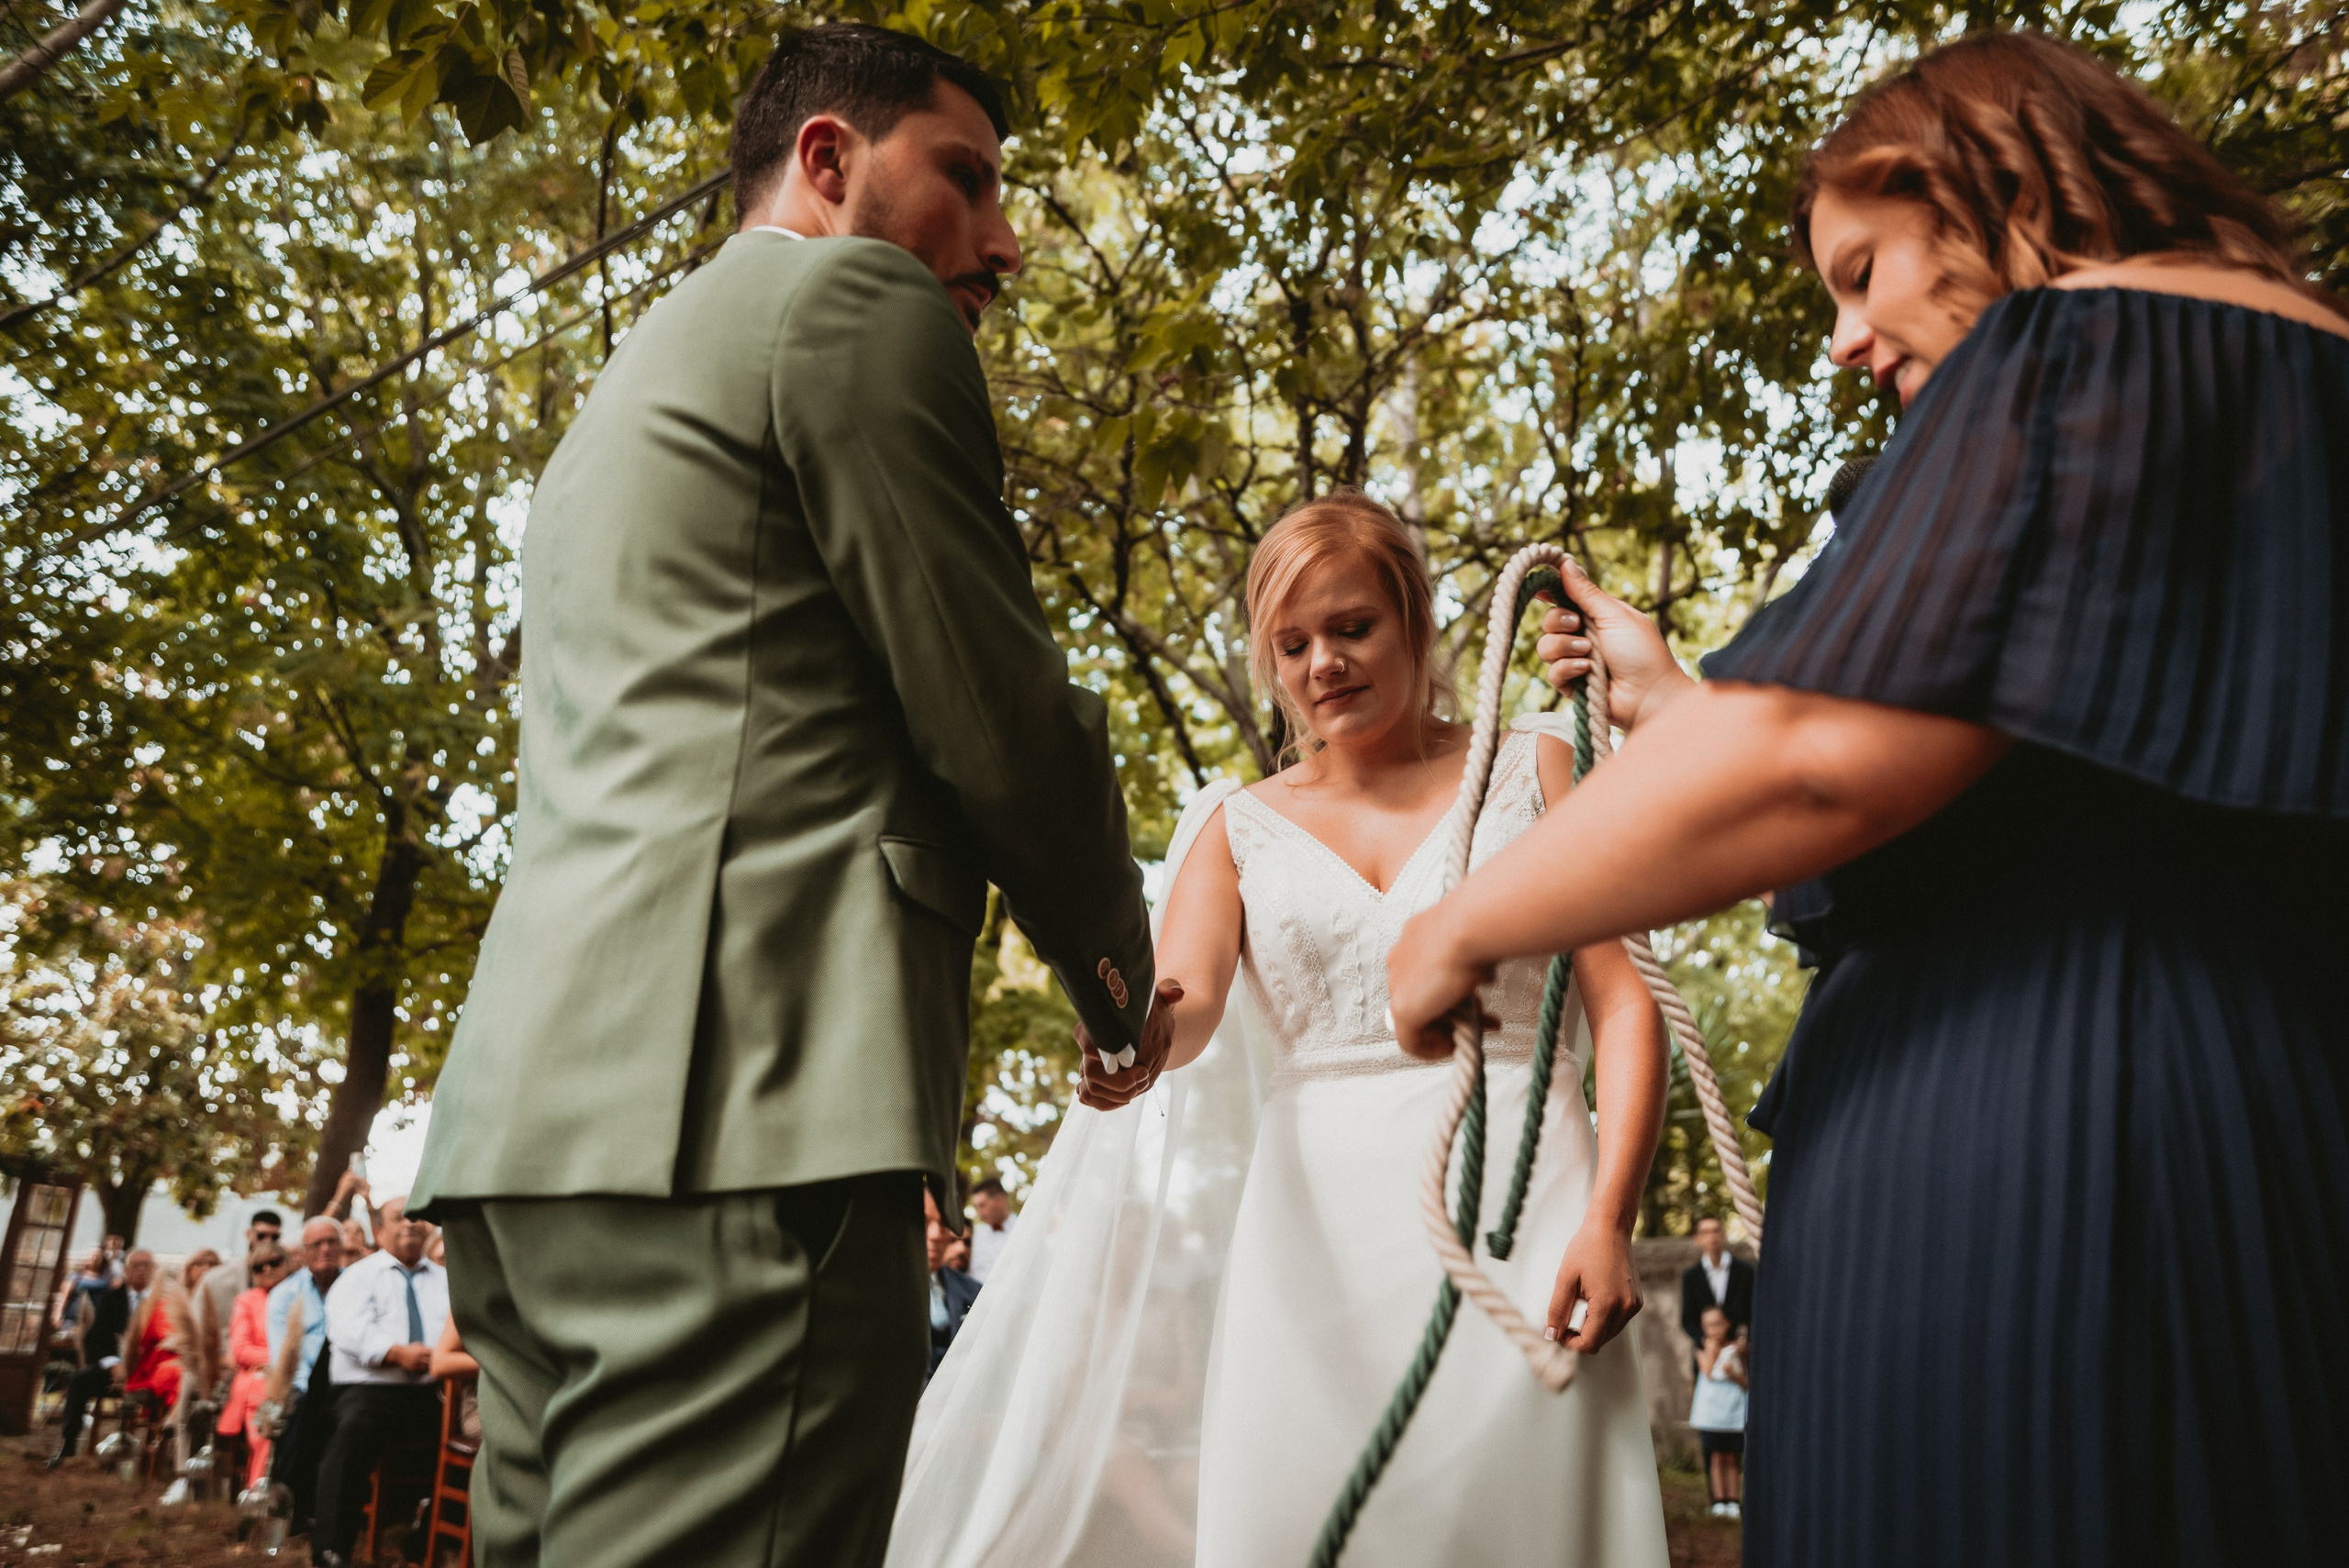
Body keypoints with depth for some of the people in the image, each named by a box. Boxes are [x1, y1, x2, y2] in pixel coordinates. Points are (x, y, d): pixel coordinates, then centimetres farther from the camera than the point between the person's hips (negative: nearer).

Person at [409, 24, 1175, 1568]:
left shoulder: (634, 372, 30)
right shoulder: (858, 300, 1)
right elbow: (994, 710, -5)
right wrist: (1118, 975, 12)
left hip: (535, 1093, 10)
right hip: (743, 1096, -10)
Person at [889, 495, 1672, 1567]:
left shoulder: (1534, 773, 9)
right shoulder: (1237, 825, 12)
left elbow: (1625, 1006, 2)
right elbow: (1188, 997, -5)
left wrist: (1608, 1219, -11)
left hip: (1513, 1208, -1)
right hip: (1316, 1229, 1)